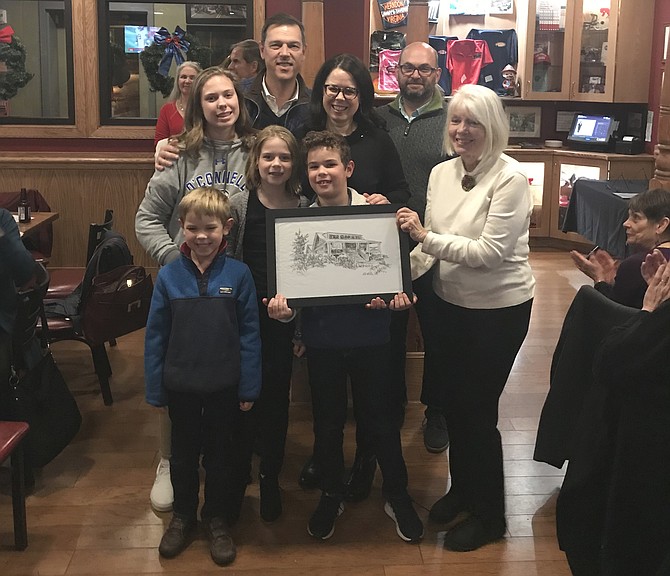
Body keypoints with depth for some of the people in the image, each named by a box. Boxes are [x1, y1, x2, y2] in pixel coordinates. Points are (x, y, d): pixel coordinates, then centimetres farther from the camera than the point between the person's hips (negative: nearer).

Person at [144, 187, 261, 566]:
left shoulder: (239, 274, -10)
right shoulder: (169, 276, -7)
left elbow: (250, 334, -7)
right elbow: (156, 336, -1)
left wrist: (249, 388, -7)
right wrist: (155, 389, 0)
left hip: (225, 387, -1)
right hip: (181, 385, 2)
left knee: (222, 455, 15)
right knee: (183, 454, 19)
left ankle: (219, 520, 34)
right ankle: (183, 517, 38)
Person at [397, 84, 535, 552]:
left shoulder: (510, 179, -18)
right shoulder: (442, 173, 1)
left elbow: (491, 252, -23)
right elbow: (431, 244, 4)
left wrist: (428, 236, -26)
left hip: (499, 308, -6)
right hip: (450, 303, 6)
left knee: (478, 409, 4)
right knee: (452, 401, 17)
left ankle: (489, 514, 25)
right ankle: (462, 487, 42)